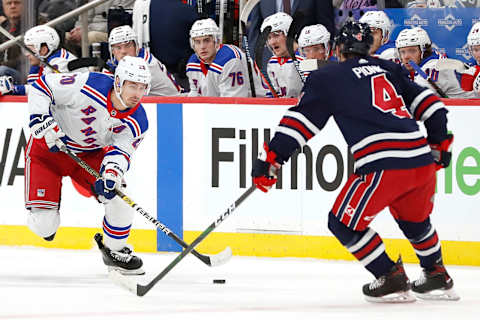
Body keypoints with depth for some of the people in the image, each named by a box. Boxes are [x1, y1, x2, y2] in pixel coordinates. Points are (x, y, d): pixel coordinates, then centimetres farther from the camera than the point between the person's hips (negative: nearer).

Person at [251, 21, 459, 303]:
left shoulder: (328, 78, 9)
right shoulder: (390, 70, 22)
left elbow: (300, 122, 4)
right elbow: (428, 103, 20)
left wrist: (271, 160, 6)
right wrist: (440, 143, 31)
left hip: (383, 165, -6)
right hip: (422, 161, 6)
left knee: (345, 223, 9)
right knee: (414, 220, 32)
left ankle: (391, 279, 6)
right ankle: (438, 278, 38)